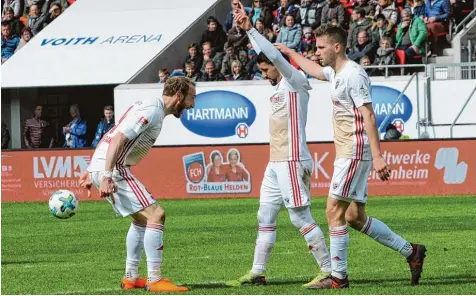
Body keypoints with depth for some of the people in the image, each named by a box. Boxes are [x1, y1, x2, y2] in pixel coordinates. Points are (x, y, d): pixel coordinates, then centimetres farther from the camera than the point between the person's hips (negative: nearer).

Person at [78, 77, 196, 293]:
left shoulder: (151, 109, 18)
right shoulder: (152, 111, -13)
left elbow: (111, 138, 23)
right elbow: (118, 138, -23)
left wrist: (93, 172, 26)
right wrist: (106, 176, -28)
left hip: (102, 167, 11)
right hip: (110, 169, -11)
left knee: (141, 218, 22)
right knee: (156, 215, -13)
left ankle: (130, 278, 25)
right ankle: (154, 281, -12)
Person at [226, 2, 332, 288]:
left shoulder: (296, 81, -8)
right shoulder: (281, 87, 17)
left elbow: (275, 54, -20)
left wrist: (250, 29, -20)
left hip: (292, 162, -10)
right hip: (276, 163, 10)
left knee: (301, 218, -10)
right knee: (266, 218, 10)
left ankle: (329, 271, -6)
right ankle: (257, 272, 14)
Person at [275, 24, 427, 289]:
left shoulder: (353, 74, -15)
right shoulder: (335, 73, 15)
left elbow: (368, 116, -20)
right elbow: (315, 70, 39)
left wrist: (377, 156, -25)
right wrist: (290, 53, 50)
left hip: (354, 153, -10)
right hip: (347, 154, 10)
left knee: (334, 212, -9)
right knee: (355, 217, 9)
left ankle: (339, 277, -6)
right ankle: (411, 252, 16)